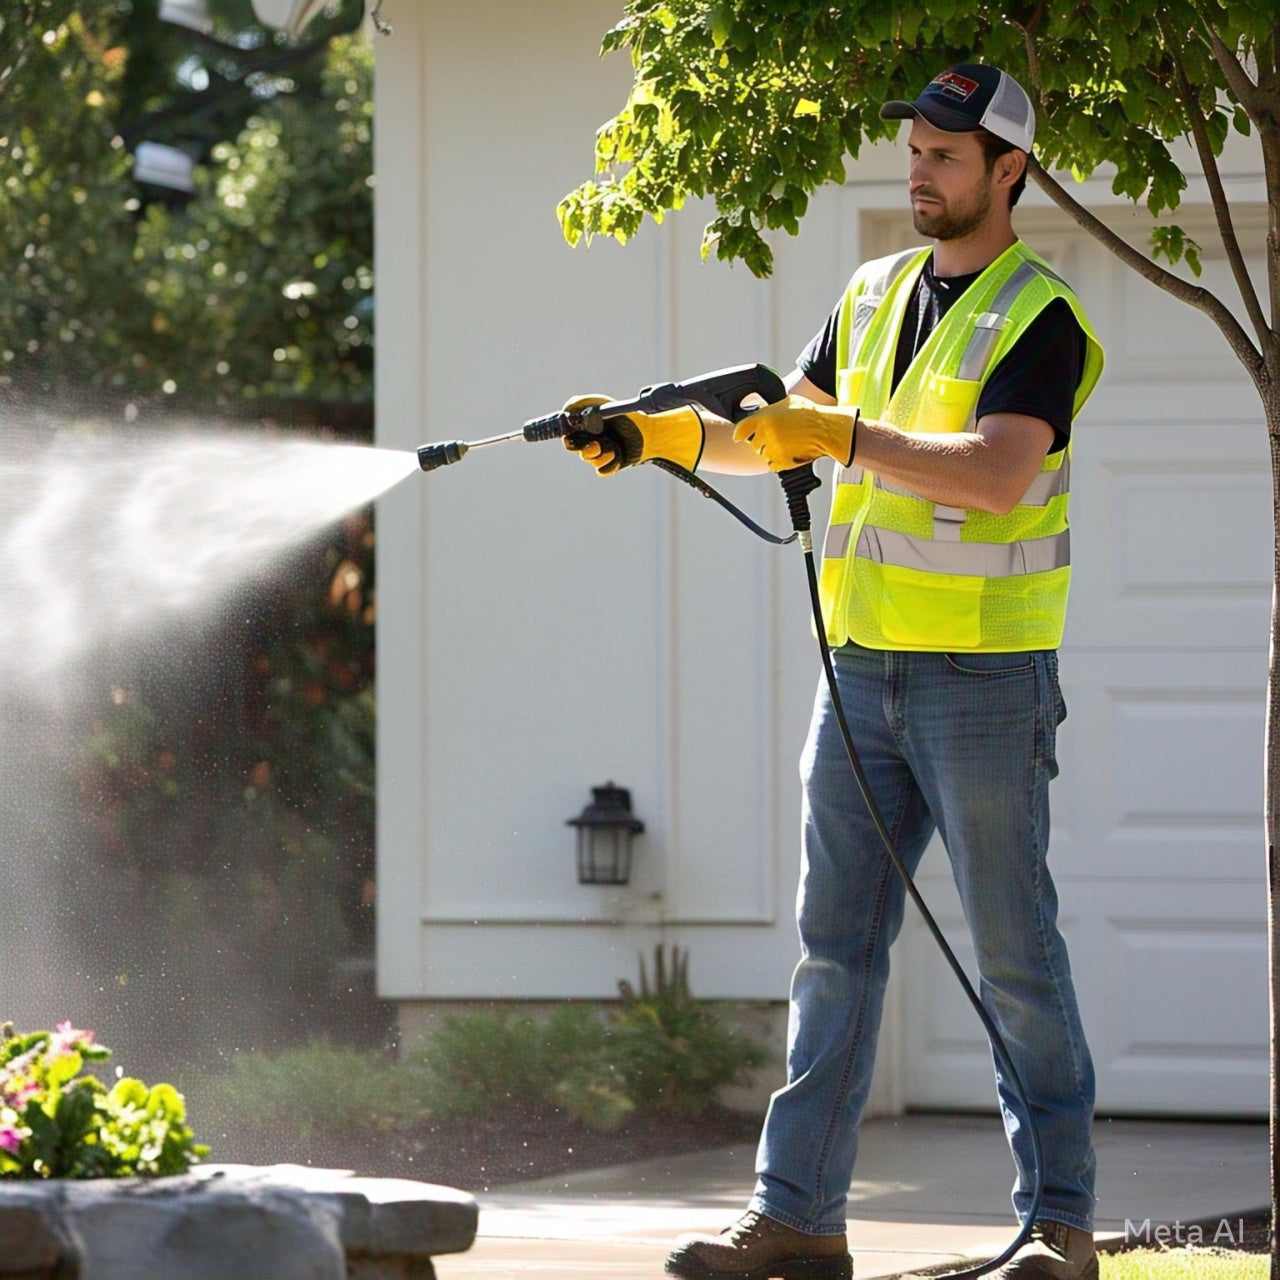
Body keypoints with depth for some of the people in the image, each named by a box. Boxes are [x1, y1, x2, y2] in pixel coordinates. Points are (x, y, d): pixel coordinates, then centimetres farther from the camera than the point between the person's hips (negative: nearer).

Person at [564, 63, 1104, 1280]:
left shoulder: (1041, 320, -9)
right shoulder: (874, 295, 14)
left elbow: (997, 474, -23)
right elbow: (779, 435, 16)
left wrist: (848, 437, -28)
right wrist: (659, 434, 1)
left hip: (984, 678, -7)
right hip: (862, 669, 7)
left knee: (1015, 957, -1)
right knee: (833, 946, 5)